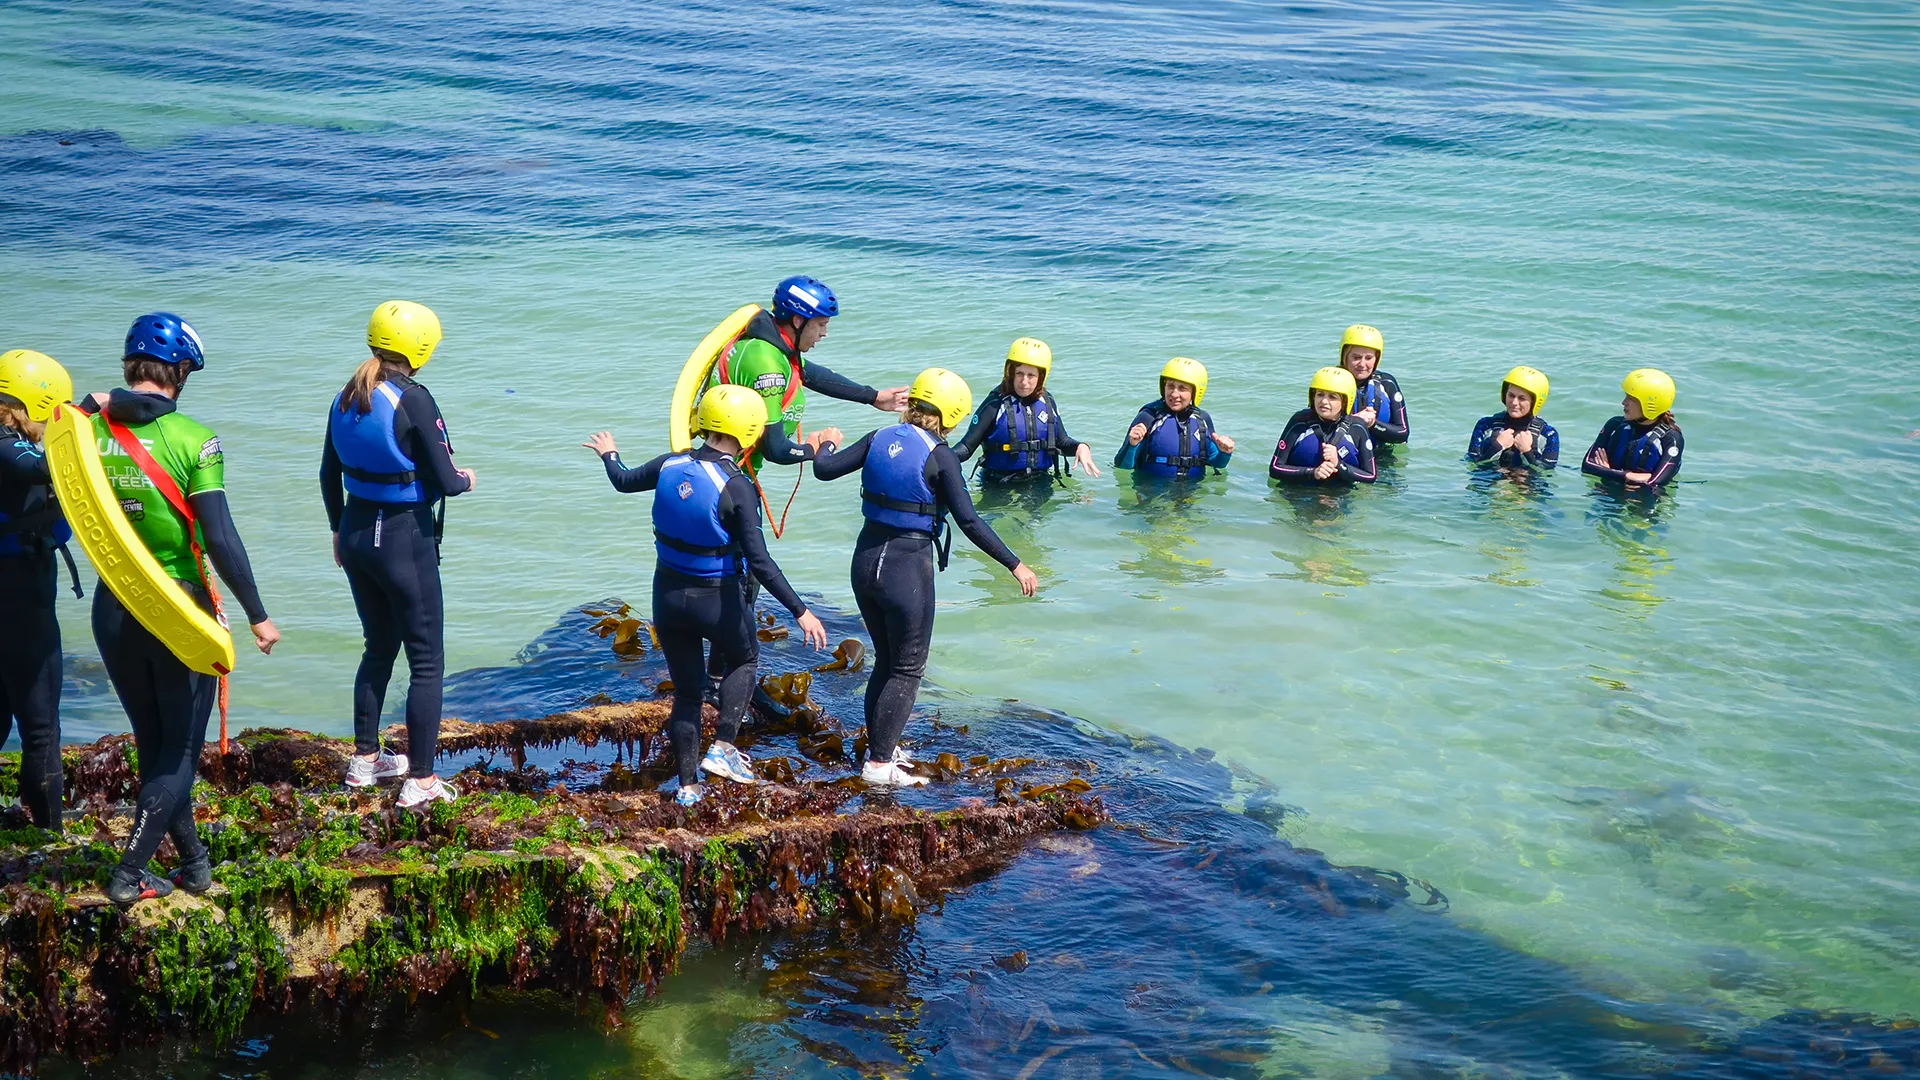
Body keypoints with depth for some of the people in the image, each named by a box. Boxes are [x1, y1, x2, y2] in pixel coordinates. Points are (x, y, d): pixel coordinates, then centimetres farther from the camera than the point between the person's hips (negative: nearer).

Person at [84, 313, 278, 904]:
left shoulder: (92, 430, -4)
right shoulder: (193, 440, -15)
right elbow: (220, 539, -18)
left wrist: (90, 411, 7)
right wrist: (257, 615, -9)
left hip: (113, 608, 4)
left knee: (153, 743, 18)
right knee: (181, 747, 8)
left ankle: (194, 864, 26)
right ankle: (129, 874, 2)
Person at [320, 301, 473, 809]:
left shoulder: (345, 399, 4)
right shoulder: (413, 400, -18)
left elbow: (329, 475, 12)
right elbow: (443, 480, -16)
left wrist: (340, 529, 25)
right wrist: (465, 480, 6)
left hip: (357, 534, 7)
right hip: (405, 540, -7)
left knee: (378, 648, 22)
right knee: (426, 660, 2)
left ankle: (364, 760, 30)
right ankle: (420, 781, 2)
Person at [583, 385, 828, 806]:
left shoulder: (671, 465, -5)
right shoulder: (736, 488, -22)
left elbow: (624, 481, 16)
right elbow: (759, 561, -24)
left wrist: (609, 455, 39)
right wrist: (800, 611, -20)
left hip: (668, 593, 5)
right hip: (718, 598, -5)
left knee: (685, 691, 18)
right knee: (743, 661, 26)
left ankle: (688, 785, 21)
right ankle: (723, 747, 13)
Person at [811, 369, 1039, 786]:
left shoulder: (879, 439, 1)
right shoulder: (939, 456, -14)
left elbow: (824, 469, 5)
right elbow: (969, 522, -17)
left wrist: (825, 448, 28)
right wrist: (1014, 565, -12)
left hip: (866, 559, 6)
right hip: (908, 567, -6)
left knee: (885, 661, 20)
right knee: (907, 670, 5)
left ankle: (880, 747, 27)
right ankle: (880, 764, 3)